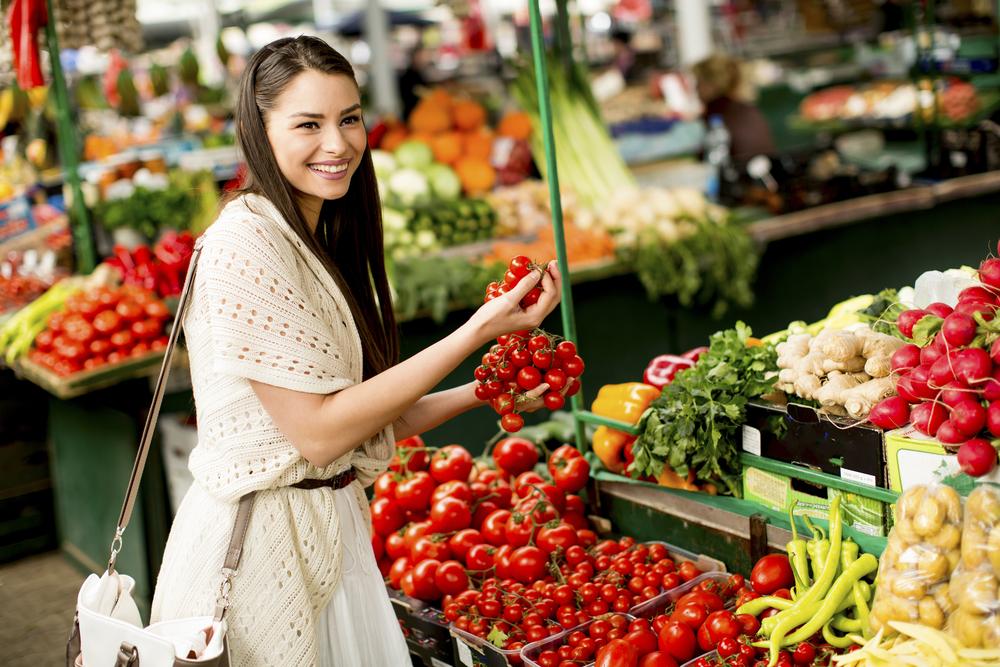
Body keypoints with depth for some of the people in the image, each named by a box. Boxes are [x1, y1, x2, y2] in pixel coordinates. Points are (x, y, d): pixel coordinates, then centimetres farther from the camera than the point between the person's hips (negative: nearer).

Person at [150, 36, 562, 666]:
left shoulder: (321, 245, 10)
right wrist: (477, 331, -20)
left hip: (328, 533, 8)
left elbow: (360, 418, 9)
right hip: (261, 543, -8)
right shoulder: (246, 241, -18)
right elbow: (318, 432, -21)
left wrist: (481, 390, -1)